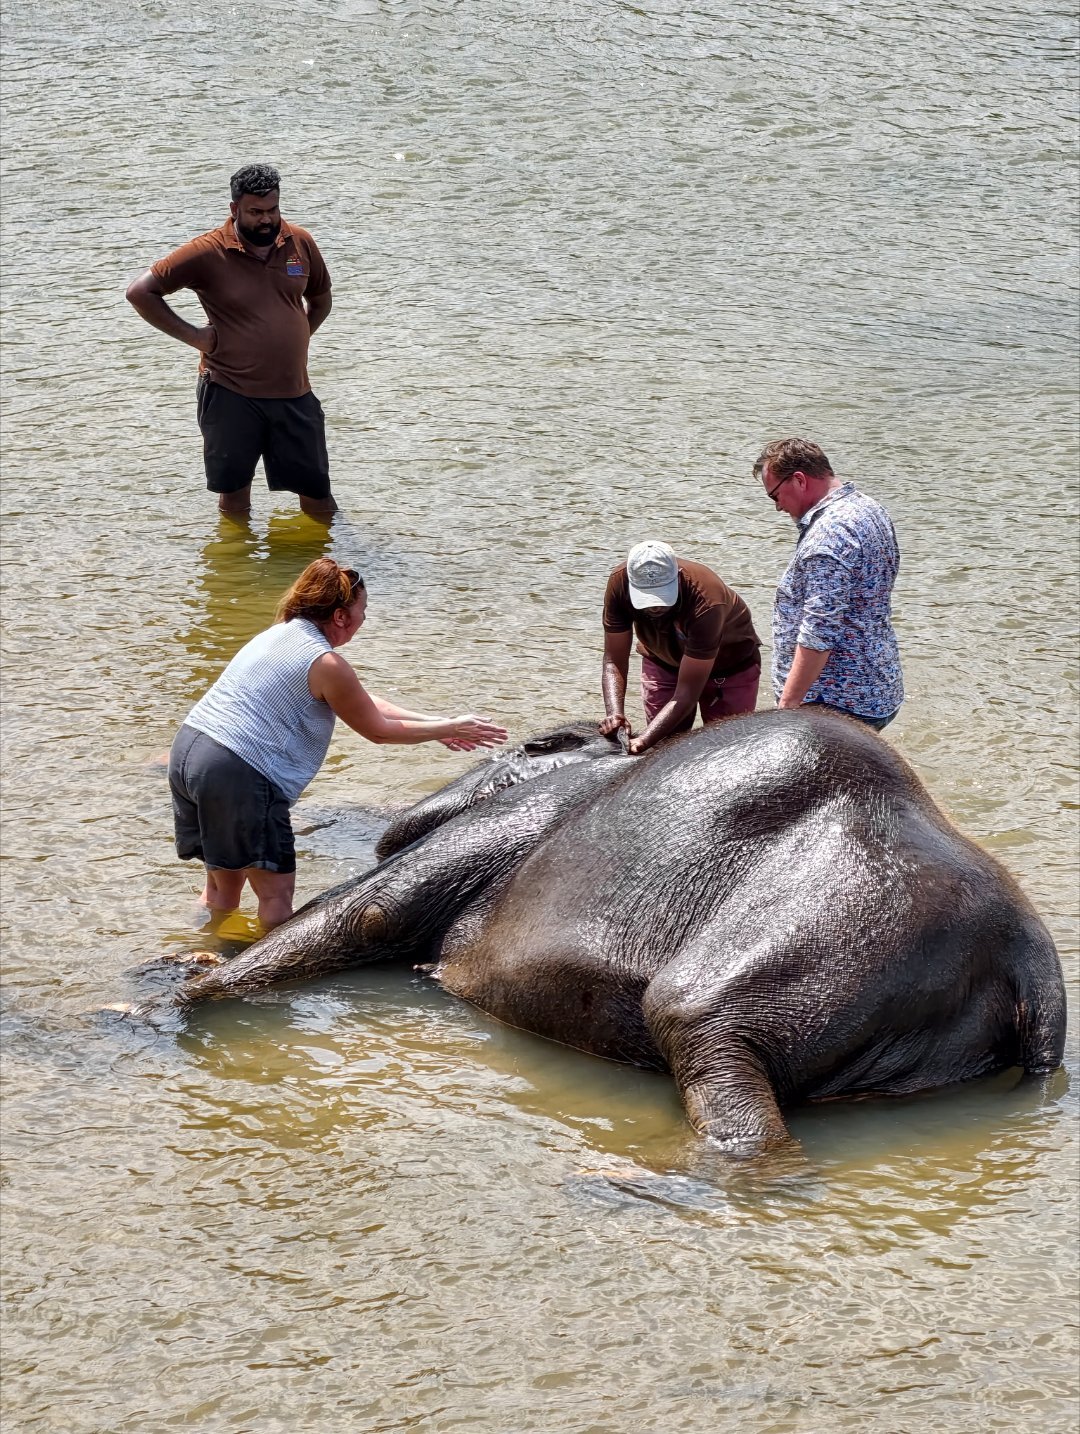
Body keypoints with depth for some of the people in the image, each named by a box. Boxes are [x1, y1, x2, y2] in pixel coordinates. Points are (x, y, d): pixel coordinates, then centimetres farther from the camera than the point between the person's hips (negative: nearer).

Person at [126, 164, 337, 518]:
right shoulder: (208, 253, -11)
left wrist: (296, 340, 9)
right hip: (231, 395, -3)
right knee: (234, 494, 9)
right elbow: (140, 292, -8)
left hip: (295, 394, 3)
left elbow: (320, 300, 23)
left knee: (317, 493, 8)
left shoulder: (300, 243, 2)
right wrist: (192, 335, -10)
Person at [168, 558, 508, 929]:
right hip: (237, 773, -9)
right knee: (277, 890, 1)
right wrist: (449, 729, 11)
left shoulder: (279, 634, 18)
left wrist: (435, 724, 23)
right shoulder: (326, 664, -10)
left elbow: (364, 703, 23)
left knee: (222, 884, 21)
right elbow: (378, 730, 1)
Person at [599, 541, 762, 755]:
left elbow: (687, 693, -38)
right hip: (662, 661, 3)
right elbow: (614, 662, -23)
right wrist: (615, 713, -41)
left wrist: (642, 742, -48)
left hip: (730, 663, -3)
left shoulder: (705, 602, -41)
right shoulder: (619, 583, -30)